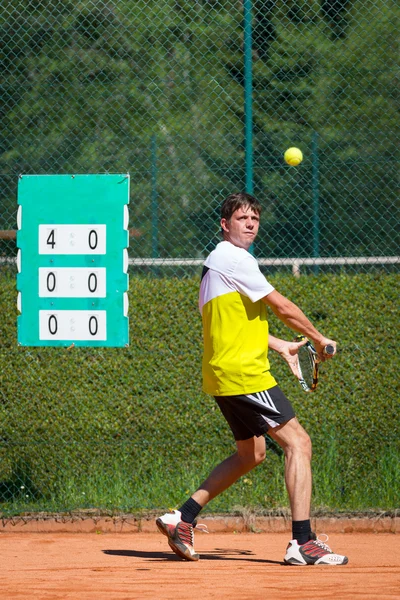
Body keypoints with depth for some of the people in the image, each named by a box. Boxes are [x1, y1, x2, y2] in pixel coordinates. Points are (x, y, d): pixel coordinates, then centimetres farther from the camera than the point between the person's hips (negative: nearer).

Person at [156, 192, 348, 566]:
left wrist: (279, 346, 26)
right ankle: (302, 543, -15)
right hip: (243, 374, -10)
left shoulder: (217, 261, 20)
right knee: (298, 443, -10)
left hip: (223, 376, 10)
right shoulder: (234, 258, -12)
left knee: (251, 454, 21)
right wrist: (319, 338, 4)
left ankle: (182, 518, 18)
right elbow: (282, 307, -9)